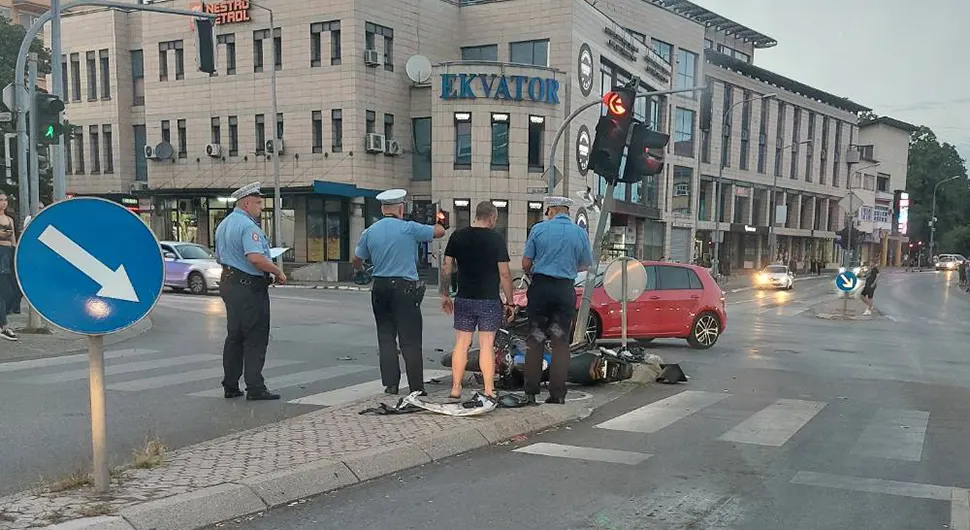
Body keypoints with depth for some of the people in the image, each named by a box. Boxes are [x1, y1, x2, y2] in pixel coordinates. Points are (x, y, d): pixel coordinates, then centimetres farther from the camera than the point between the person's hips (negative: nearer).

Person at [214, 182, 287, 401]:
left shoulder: (223, 225, 16)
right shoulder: (248, 225, -16)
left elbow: (219, 257, 24)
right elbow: (256, 258, -29)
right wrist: (278, 272, -18)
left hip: (228, 283, 10)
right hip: (250, 287, -10)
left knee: (234, 336, 15)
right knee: (255, 339, -4)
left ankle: (230, 386, 20)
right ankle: (255, 388, -3)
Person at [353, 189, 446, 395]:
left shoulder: (370, 232, 5)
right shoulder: (409, 228, -9)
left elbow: (357, 261, 14)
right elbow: (440, 232, -1)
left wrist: (361, 270, 37)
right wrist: (438, 224, 22)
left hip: (380, 287, 4)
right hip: (405, 287, -4)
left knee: (386, 337, 12)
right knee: (410, 340, 0)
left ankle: (390, 384, 11)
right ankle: (416, 387, 3)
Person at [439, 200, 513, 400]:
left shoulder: (457, 236, 4)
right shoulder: (496, 239, -6)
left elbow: (446, 269, 5)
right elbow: (505, 274, -7)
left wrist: (445, 295, 14)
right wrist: (509, 302, 0)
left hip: (464, 299, 3)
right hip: (489, 301, -3)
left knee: (461, 344, 7)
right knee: (487, 345, 0)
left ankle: (456, 389, 10)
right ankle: (489, 391, 2)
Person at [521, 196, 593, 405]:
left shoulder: (538, 229, -1)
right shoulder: (580, 233, 3)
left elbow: (526, 263, 1)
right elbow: (585, 265, 12)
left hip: (540, 287, -1)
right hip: (565, 289, 1)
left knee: (535, 341, 7)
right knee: (561, 342, 8)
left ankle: (530, 392, 8)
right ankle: (557, 394, 6)